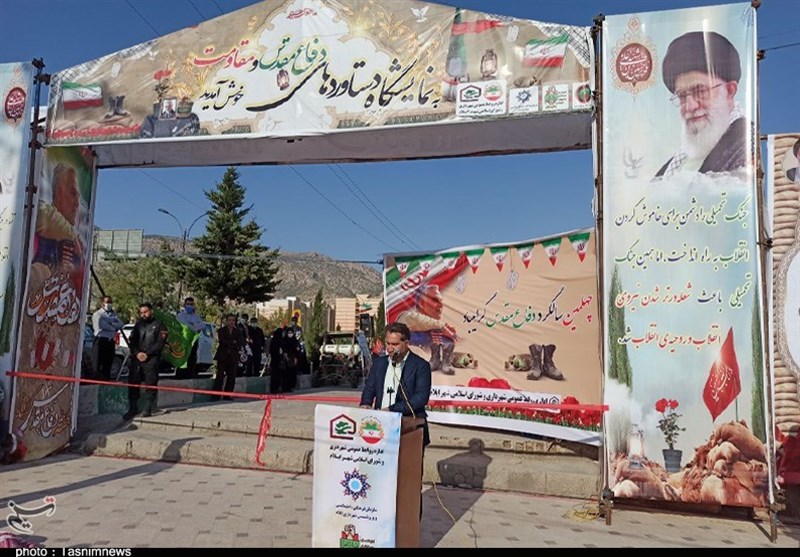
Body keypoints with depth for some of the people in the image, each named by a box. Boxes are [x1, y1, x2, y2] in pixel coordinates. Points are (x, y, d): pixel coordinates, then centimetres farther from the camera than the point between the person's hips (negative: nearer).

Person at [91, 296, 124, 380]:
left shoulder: (113, 315, 20)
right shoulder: (97, 314, 2)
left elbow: (121, 324, 4)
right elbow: (103, 325, -15)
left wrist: (111, 324, -10)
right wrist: (114, 327, -2)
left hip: (110, 342, 6)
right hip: (100, 341, -6)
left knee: (107, 366, 9)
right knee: (97, 367, -7)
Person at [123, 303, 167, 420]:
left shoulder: (158, 325, 5)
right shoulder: (138, 325, 20)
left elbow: (160, 343, -5)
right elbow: (132, 340, 12)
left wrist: (147, 354, -12)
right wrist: (137, 353, -6)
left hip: (152, 359, -5)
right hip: (137, 358, 5)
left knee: (150, 384, -7)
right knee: (133, 383, 3)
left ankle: (148, 409, -2)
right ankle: (132, 408, 11)